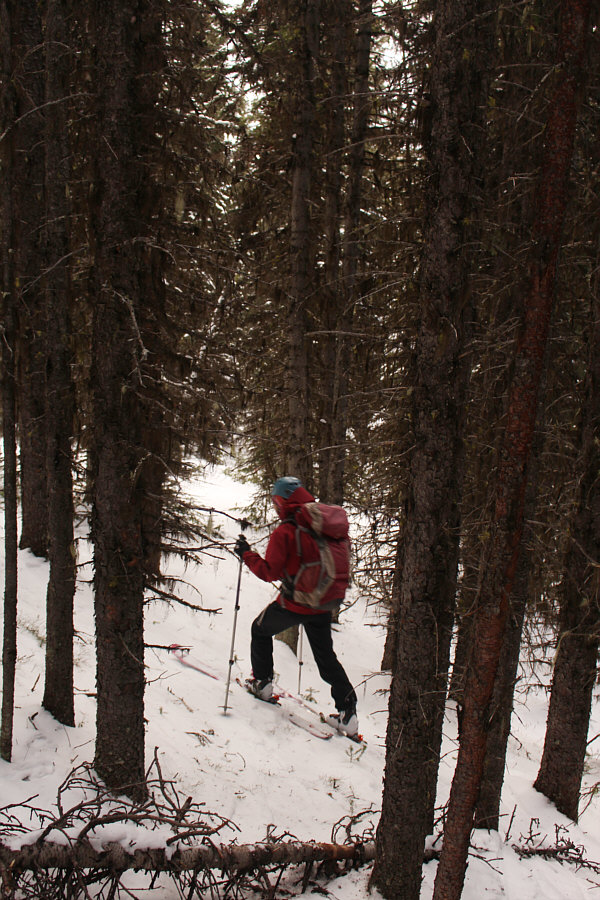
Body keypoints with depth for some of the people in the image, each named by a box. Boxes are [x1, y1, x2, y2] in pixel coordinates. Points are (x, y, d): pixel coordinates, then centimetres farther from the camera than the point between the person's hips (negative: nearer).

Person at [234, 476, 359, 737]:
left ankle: (262, 682, 30)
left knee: (260, 630, 23)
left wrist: (247, 554, -7)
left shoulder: (284, 532, -19)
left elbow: (269, 572, -18)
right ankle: (348, 712, 11)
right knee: (326, 656, 15)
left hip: (294, 604, -5)